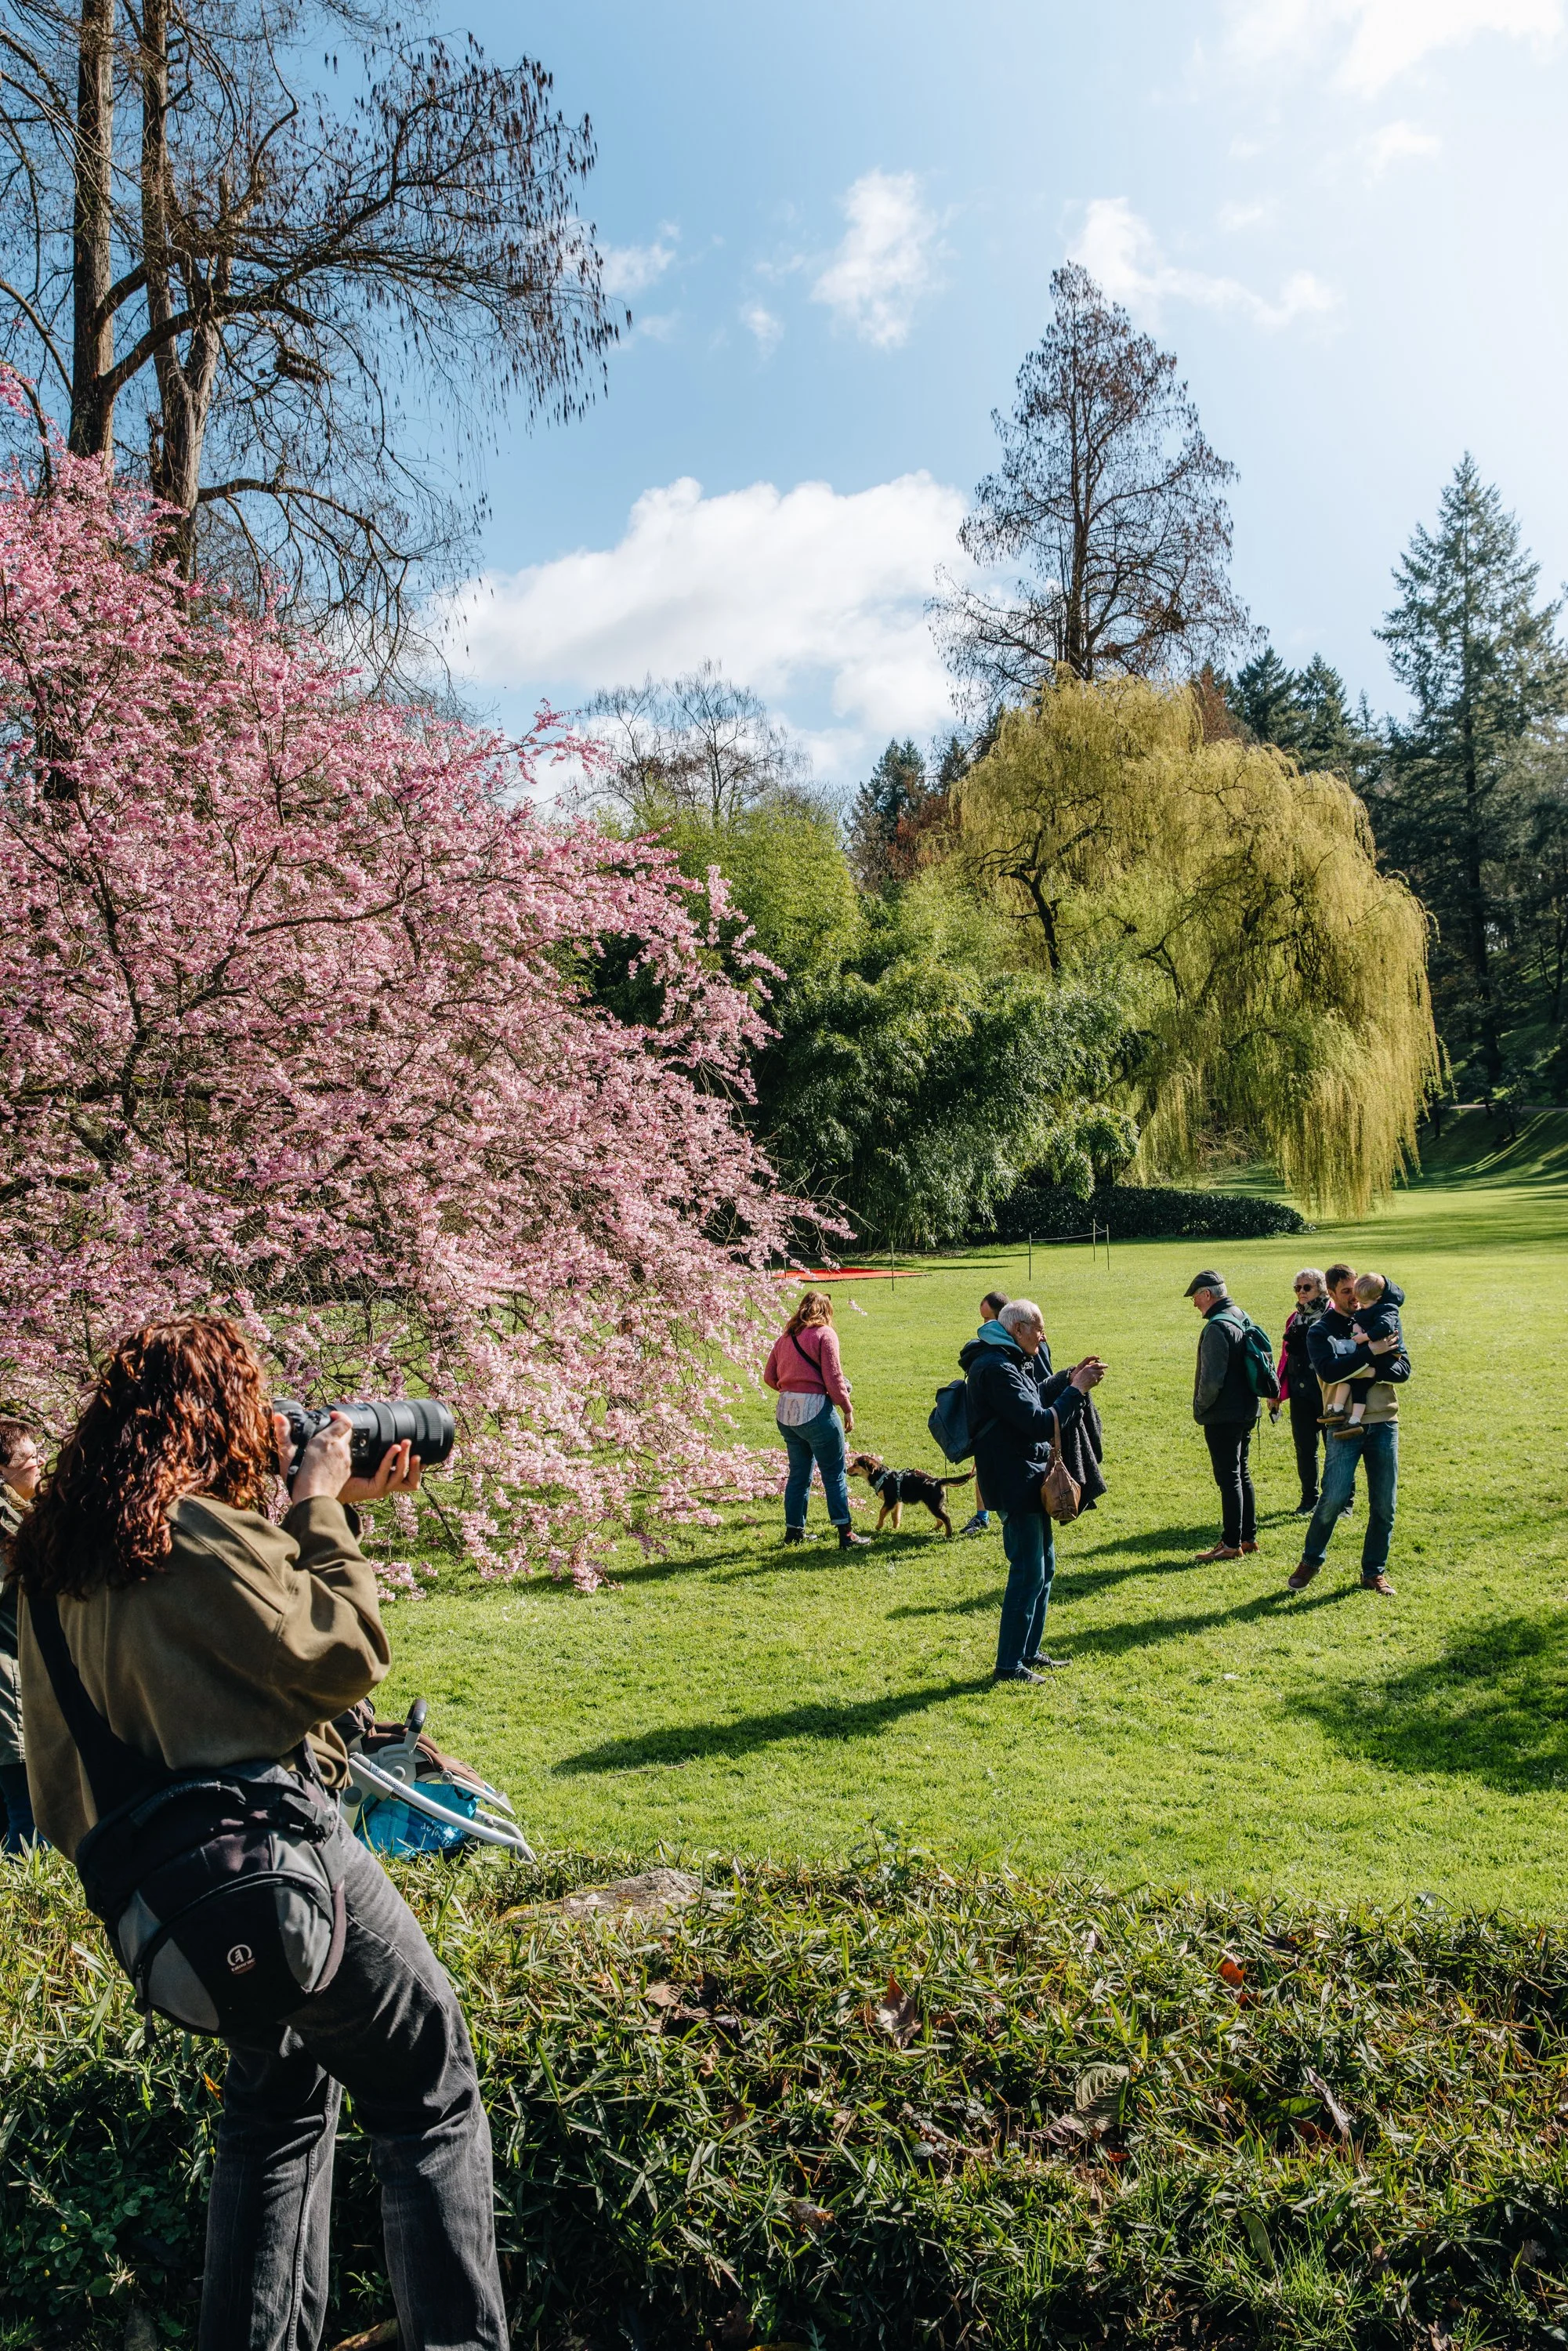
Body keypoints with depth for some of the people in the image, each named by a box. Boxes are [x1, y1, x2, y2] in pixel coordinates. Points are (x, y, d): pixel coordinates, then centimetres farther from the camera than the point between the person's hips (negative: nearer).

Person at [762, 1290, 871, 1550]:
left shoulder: (785, 1337, 12)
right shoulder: (825, 1334, -6)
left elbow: (769, 1377, 13)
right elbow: (833, 1378, -11)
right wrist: (847, 1409, -4)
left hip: (785, 1411, 7)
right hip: (816, 1410, -6)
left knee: (798, 1473, 16)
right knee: (835, 1474, 0)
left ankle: (794, 1530, 22)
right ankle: (845, 1534, 0)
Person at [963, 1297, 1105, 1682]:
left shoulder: (1007, 1362, 12)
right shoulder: (997, 1369, -21)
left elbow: (1033, 1400, 24)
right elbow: (1040, 1424, -24)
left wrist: (1068, 1378, 13)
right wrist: (1076, 1390, -15)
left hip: (1028, 1479, 11)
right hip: (1015, 1481, -11)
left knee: (1044, 1567, 18)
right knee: (1029, 1573, -6)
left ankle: (1029, 1652, 28)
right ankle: (1009, 1666, 2)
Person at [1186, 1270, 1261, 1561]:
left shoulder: (1217, 1327, -20)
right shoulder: (1242, 1317, 10)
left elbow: (1212, 1379, -23)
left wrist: (1199, 1409, -9)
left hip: (1223, 1416, -10)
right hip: (1247, 1411, 10)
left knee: (1229, 1478, -4)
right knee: (1242, 1474, 17)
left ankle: (1231, 1543, 2)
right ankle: (1248, 1536, 25)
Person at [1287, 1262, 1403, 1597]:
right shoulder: (1320, 1332, 1)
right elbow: (1330, 1371, -17)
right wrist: (1370, 1352, -19)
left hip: (1384, 1422, 3)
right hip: (1346, 1426, -3)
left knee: (1385, 1505, 6)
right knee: (1334, 1498, -7)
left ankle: (1374, 1572, 20)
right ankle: (1310, 1562, 13)